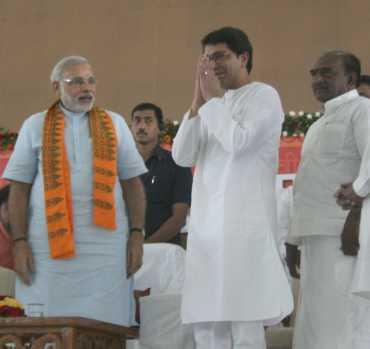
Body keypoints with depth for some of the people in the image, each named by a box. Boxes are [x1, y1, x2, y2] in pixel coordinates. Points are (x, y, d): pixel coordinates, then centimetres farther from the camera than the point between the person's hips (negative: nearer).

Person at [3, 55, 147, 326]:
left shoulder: (114, 124, 14)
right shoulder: (35, 126, 10)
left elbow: (132, 183, 12)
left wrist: (137, 235, 1)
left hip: (106, 244, 1)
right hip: (49, 243, -1)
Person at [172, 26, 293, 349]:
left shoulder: (264, 96, 2)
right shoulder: (214, 105, 21)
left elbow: (237, 142, -15)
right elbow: (182, 156, 9)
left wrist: (213, 98, -3)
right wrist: (198, 100, 2)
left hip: (244, 222, -7)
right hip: (206, 222, 7)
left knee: (244, 320, -11)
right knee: (205, 321, 2)